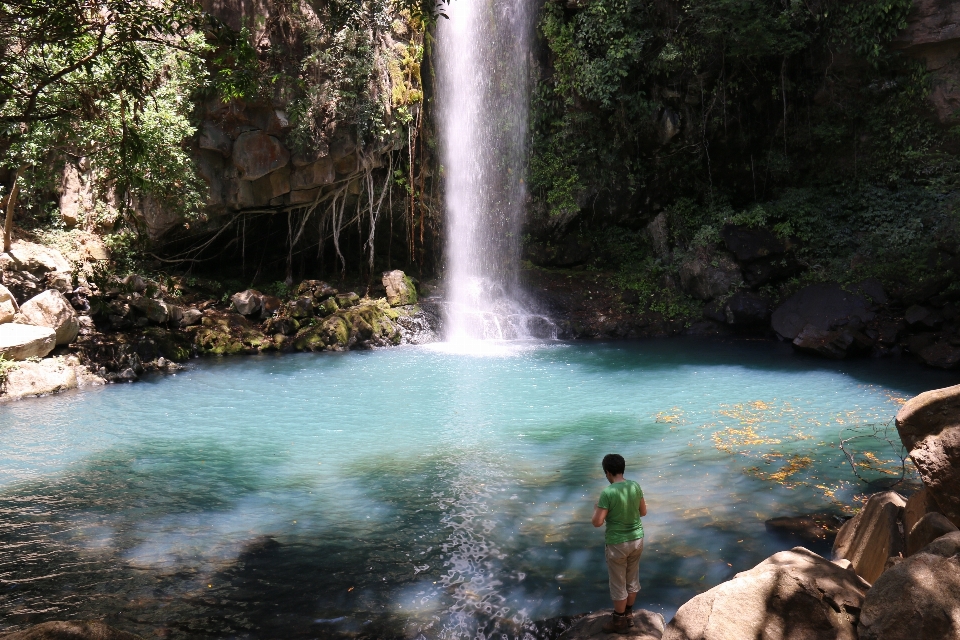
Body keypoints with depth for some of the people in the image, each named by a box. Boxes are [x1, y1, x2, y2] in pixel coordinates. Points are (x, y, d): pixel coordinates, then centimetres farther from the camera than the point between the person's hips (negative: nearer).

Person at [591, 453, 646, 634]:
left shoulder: (607, 493, -23)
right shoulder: (635, 486, -6)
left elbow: (597, 522, -21)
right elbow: (643, 512, 8)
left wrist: (596, 508, -2)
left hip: (617, 544, -6)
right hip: (637, 539, 6)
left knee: (618, 584, 11)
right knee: (632, 579, 21)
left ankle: (620, 622, 26)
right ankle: (628, 615, 38)